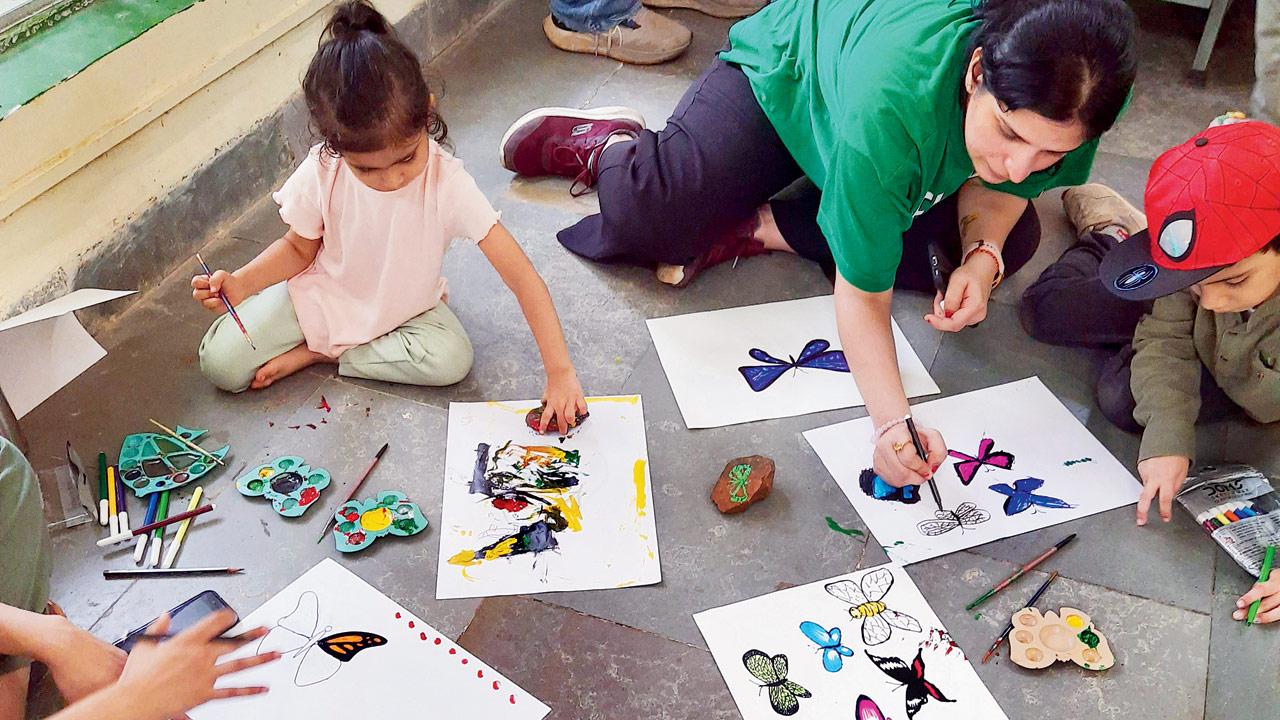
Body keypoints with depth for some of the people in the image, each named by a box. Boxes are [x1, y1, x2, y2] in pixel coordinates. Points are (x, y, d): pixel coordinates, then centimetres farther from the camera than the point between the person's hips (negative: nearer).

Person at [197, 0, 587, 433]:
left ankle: (319, 352, -11)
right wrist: (239, 283, -24)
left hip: (404, 306, 0)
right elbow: (299, 247, -4)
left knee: (453, 360, -29)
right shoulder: (321, 174, -25)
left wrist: (560, 373, -38)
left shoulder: (448, 183, -31)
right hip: (322, 294, 0)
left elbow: (521, 276, -33)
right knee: (221, 364, -13)